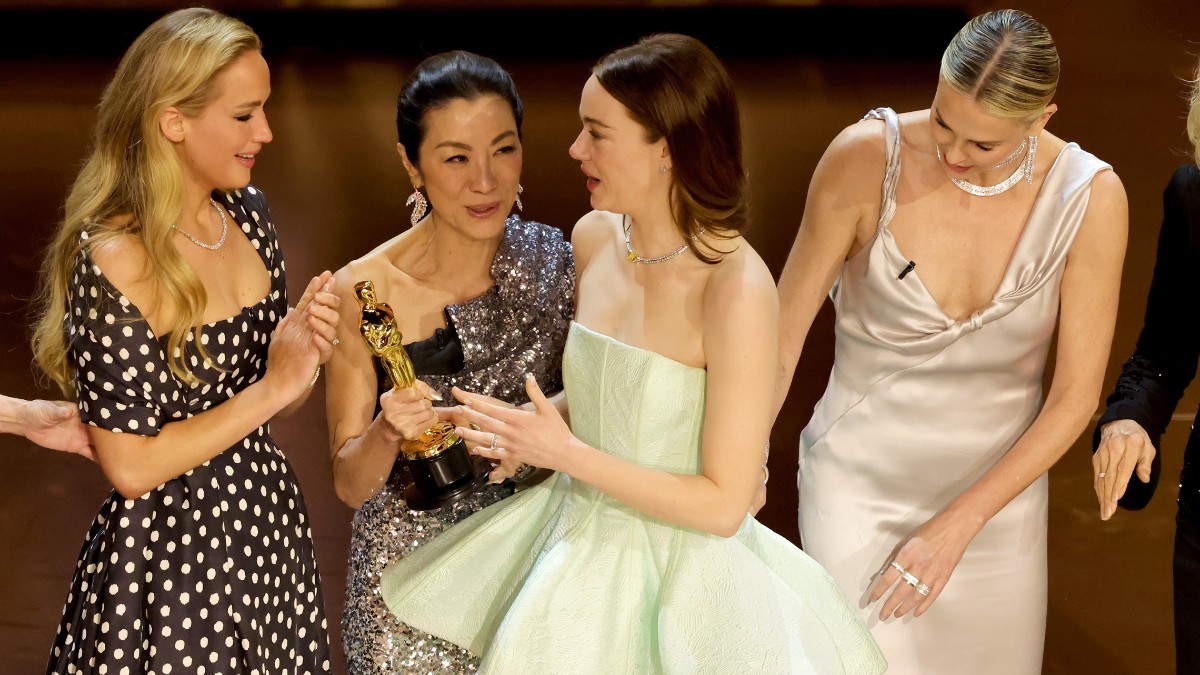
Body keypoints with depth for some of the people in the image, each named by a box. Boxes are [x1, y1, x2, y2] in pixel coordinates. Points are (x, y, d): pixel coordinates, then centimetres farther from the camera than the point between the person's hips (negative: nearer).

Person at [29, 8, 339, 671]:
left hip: (271, 528, 7)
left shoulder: (248, 214, 1)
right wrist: (271, 388, -17)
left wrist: (302, 345, -8)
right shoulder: (113, 260, -21)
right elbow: (131, 465, -21)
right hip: (170, 553, -7)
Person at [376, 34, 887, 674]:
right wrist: (527, 431, -5)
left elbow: (723, 505, -20)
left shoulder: (738, 290, -24)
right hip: (574, 545, 6)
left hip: (675, 571, -6)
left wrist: (565, 453, -22)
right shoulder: (594, 237, -3)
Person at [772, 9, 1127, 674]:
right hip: (860, 480, -2)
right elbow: (783, 331, -7)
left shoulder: (1090, 198, -13)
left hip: (997, 488, 2)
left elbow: (1075, 395, -7)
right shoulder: (866, 157, -16)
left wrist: (956, 526, -12)